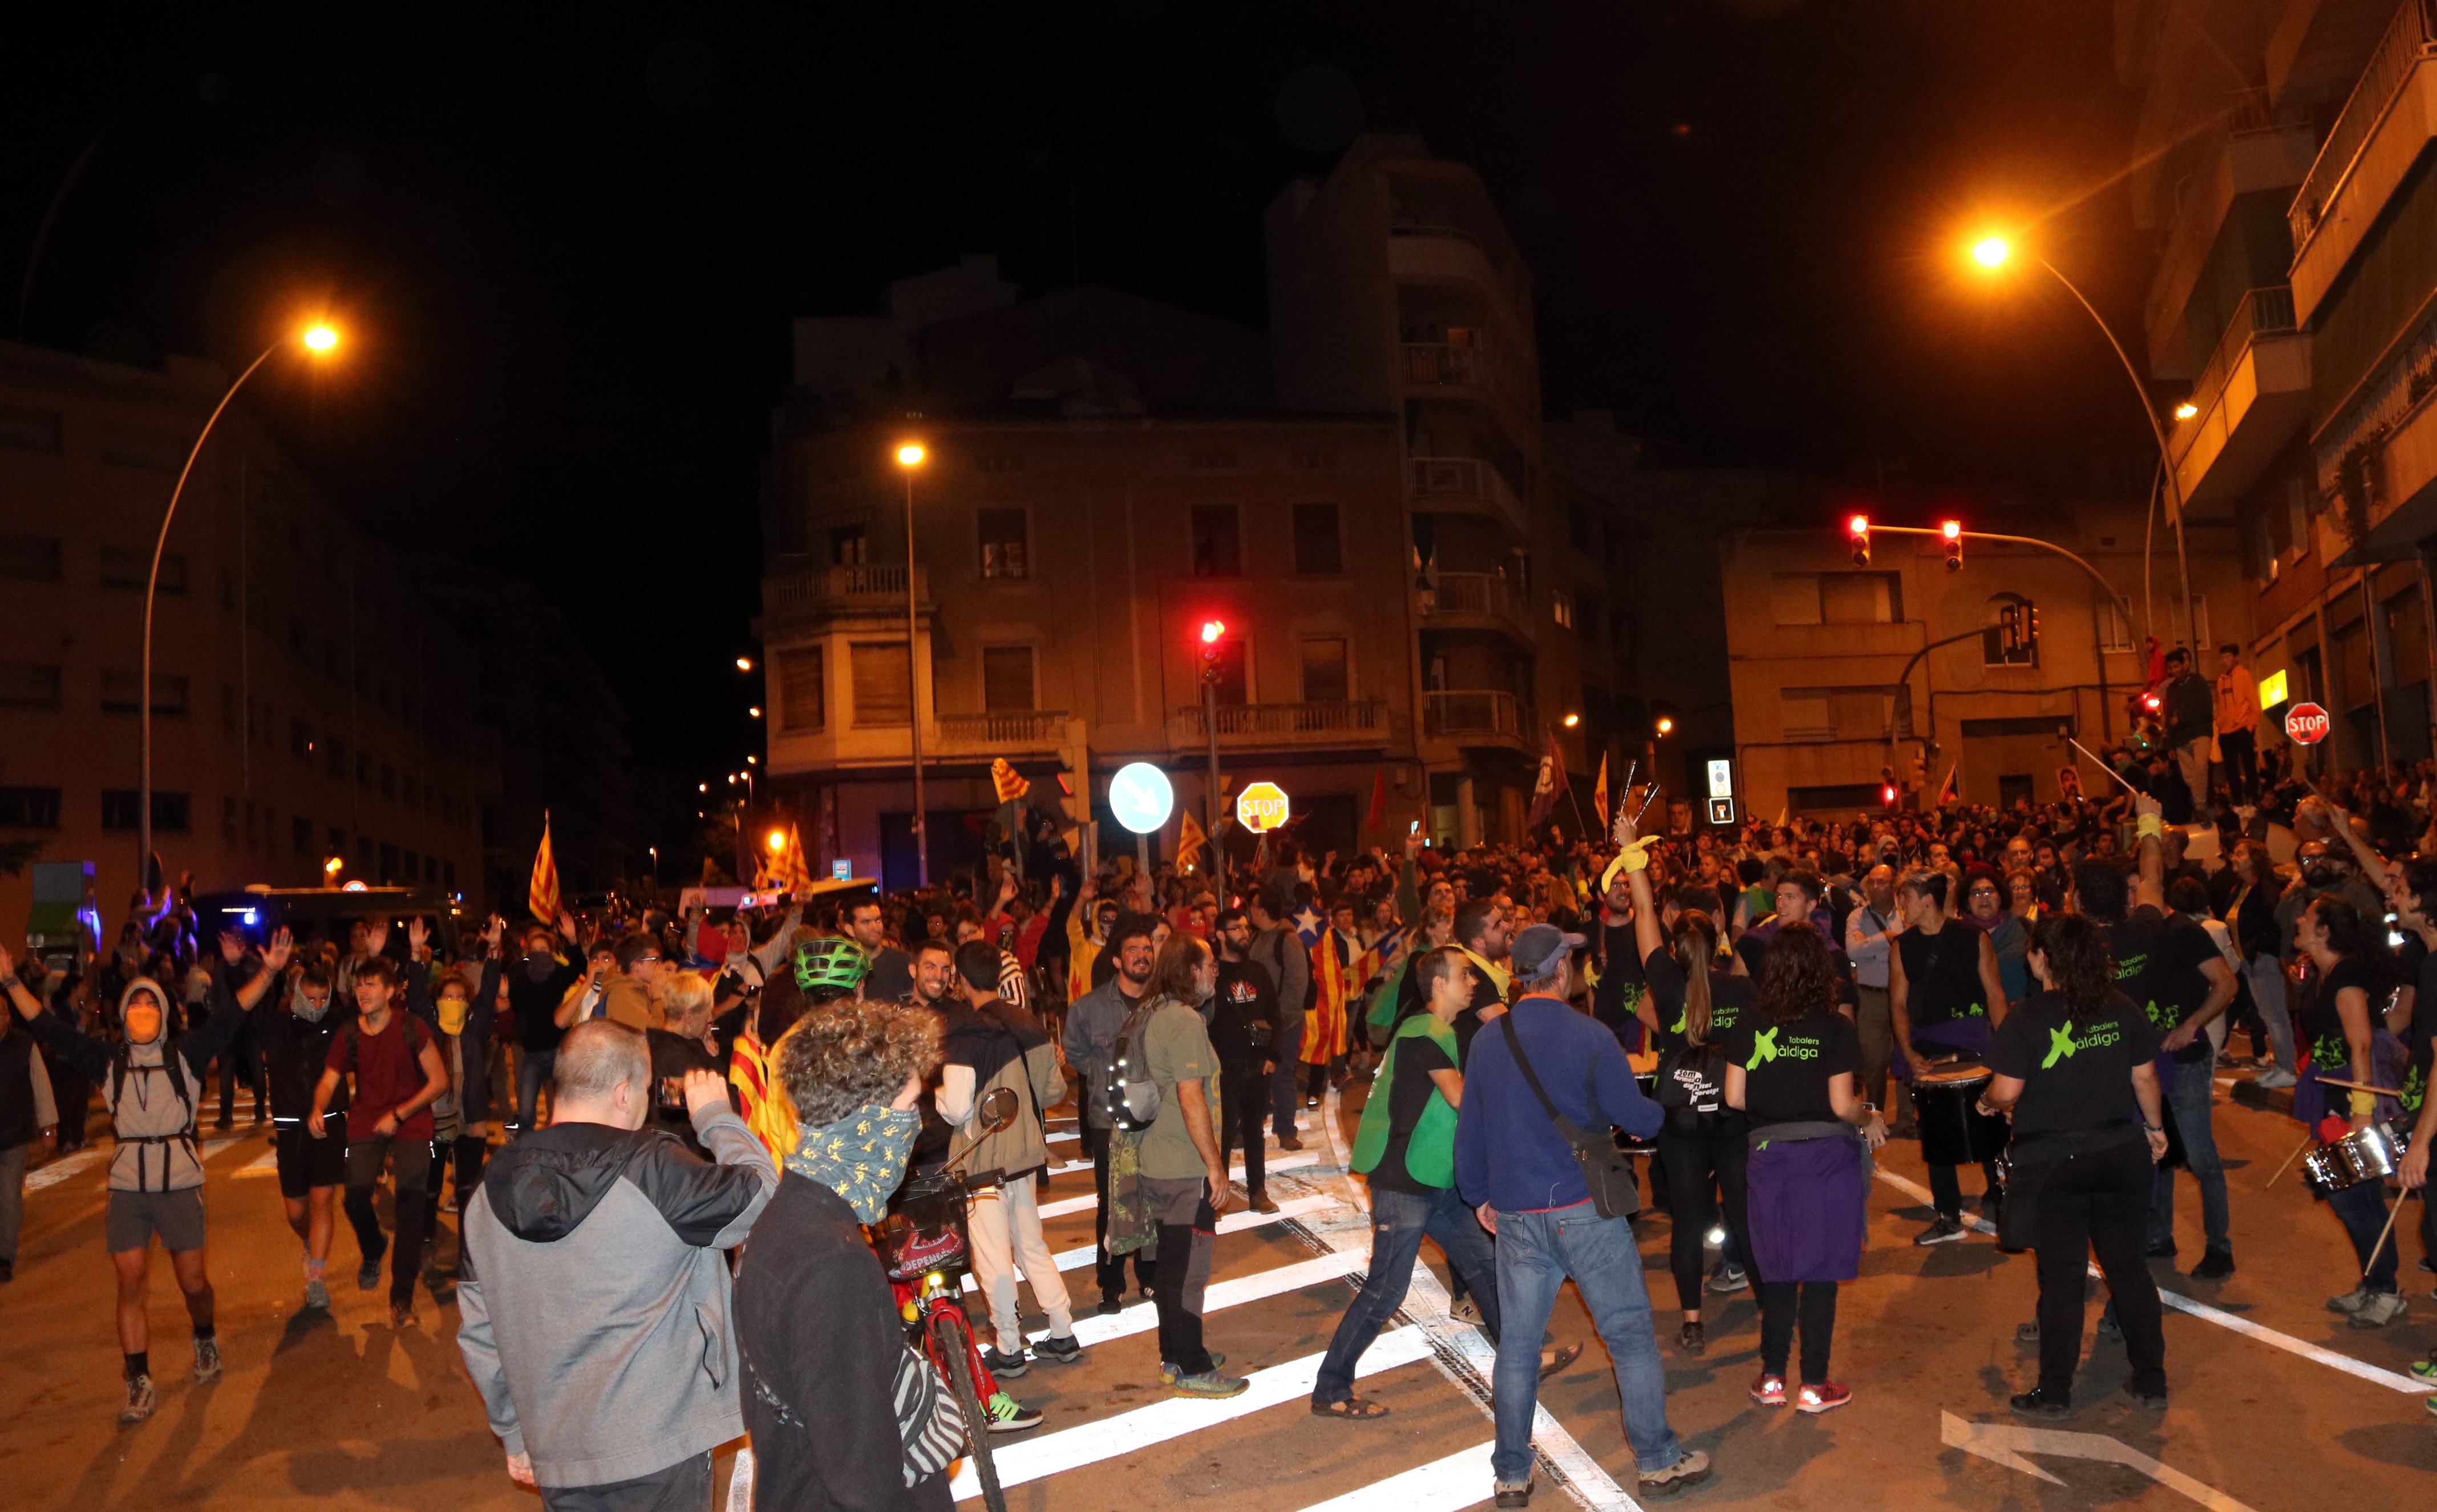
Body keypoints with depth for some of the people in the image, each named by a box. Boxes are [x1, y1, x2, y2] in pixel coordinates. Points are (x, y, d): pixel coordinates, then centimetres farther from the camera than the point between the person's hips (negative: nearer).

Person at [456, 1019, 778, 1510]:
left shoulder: (494, 1188, 2)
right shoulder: (651, 1170, -17)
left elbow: (479, 1334, 9)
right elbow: (761, 1194, -10)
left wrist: (514, 1433, 20)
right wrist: (716, 1116, 4)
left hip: (555, 1457, 6)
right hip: (656, 1451, -5)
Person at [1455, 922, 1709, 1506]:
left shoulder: (1487, 1040, 4)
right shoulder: (1589, 1035, -10)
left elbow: (1469, 1128, 10)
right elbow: (1634, 1116, -10)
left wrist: (1479, 1195, 22)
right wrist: (1655, 1114, 14)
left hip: (1515, 1215, 4)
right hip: (1585, 1208, -4)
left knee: (1517, 1345, 10)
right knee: (1630, 1333, 10)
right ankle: (1659, 1461, 19)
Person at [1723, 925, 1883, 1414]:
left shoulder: (1750, 1026, -2)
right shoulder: (1835, 1029, -10)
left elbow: (1734, 1098, -1)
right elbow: (1842, 1105, -12)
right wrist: (1871, 1119, 9)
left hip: (1769, 1156, 3)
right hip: (1826, 1156, -3)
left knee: (1777, 1271, 14)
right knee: (1820, 1273, 6)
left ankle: (1772, 1379, 19)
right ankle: (1813, 1386, 12)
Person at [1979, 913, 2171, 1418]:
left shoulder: (2026, 1018, -14)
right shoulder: (2121, 1008, -1)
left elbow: (2006, 1091, -16)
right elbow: (2145, 1077, 5)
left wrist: (1987, 1103, 6)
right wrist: (2154, 1127, 20)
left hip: (2052, 1163, -4)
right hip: (2122, 1154, 4)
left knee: (2062, 1277, 4)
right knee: (2128, 1266, 15)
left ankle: (2055, 1393, 12)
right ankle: (2151, 1382, 23)